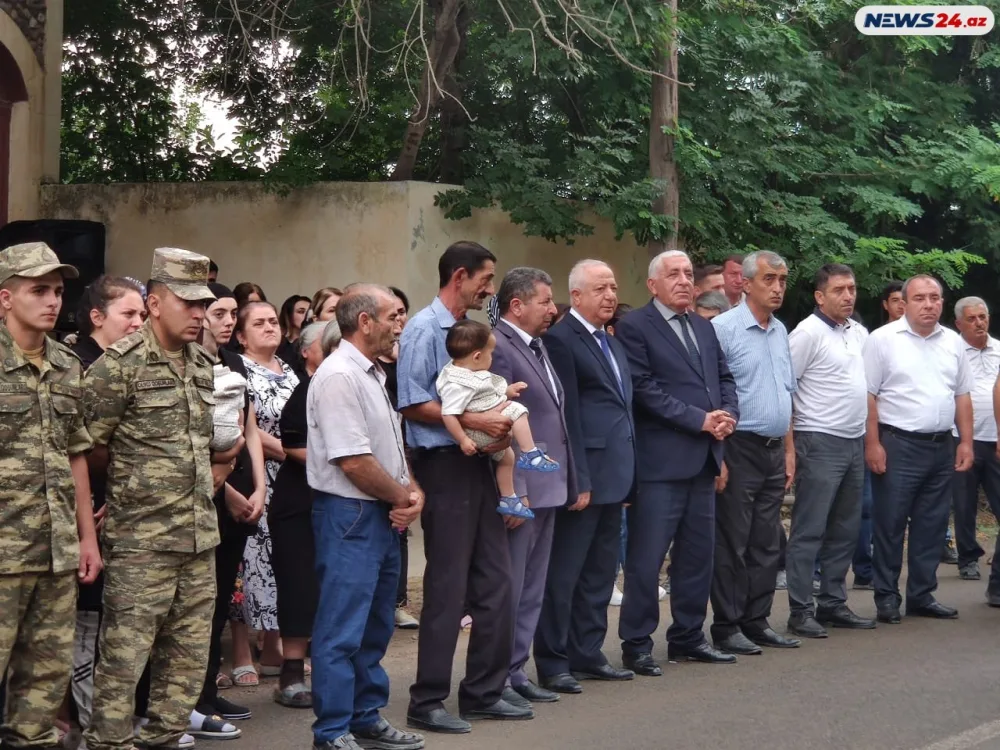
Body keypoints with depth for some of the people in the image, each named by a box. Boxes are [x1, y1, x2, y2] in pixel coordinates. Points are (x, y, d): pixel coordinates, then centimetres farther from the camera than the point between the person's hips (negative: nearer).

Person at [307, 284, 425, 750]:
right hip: (350, 515, -10)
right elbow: (354, 462, -22)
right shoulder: (339, 376, -17)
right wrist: (404, 497, -8)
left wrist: (413, 493, 2)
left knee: (375, 625, 16)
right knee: (342, 630, -5)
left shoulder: (373, 374, 14)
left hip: (385, 513, 10)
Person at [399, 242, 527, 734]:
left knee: (494, 582, 10)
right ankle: (427, 702, 3)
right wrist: (473, 421, -20)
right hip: (445, 465, -8)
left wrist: (499, 423, 3)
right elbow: (412, 403, -17)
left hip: (478, 463, 8)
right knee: (447, 588, -5)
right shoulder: (425, 329, -10)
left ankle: (483, 691, 20)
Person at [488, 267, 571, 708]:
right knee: (508, 591, -2)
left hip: (547, 489, 10)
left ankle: (515, 672, 23)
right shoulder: (498, 347, -14)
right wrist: (514, 493, -22)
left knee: (531, 592, 15)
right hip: (519, 491, -10)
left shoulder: (537, 346, 16)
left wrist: (564, 483, 15)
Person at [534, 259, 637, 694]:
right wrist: (578, 480, -19)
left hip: (614, 475, 9)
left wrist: (628, 472, 13)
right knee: (563, 573, -2)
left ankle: (587, 654, 22)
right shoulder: (561, 340, -11)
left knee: (600, 572, 14)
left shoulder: (613, 344, 17)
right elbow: (566, 414, -16)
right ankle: (552, 663, 3)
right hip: (584, 475, -9)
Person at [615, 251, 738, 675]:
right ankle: (636, 646, 3)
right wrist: (700, 419, -16)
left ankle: (688, 638, 23)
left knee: (698, 554, 13)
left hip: (703, 459, 8)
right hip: (660, 461, -8)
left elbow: (724, 377, 18)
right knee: (646, 559, -4)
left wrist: (728, 414, -3)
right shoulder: (635, 328, -6)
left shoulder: (704, 328, 17)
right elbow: (645, 388, -14)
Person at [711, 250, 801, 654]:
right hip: (739, 449, -7)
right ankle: (726, 626, 5)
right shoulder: (723, 328, -10)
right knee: (732, 542, -2)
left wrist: (789, 449, 17)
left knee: (766, 544, 11)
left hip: (774, 451, 7)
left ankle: (756, 621, 18)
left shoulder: (781, 332, 14)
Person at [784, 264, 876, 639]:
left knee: (845, 531, 12)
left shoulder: (860, 333, 13)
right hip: (820, 443, -8)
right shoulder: (808, 333, -11)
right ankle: (800, 611, -1)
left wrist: (869, 437, 15)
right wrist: (790, 444, -15)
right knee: (809, 531, -5)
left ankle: (833, 603, 20)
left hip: (854, 442, 8)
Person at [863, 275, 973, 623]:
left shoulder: (953, 343, 10)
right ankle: (886, 597, 7)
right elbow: (868, 395, -8)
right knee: (890, 525, -1)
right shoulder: (883, 339, -6)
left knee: (932, 525, 9)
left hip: (942, 447, 5)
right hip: (897, 446, -5)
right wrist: (872, 444, -13)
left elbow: (962, 396, 14)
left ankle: (921, 595, 18)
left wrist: (966, 442, 7)